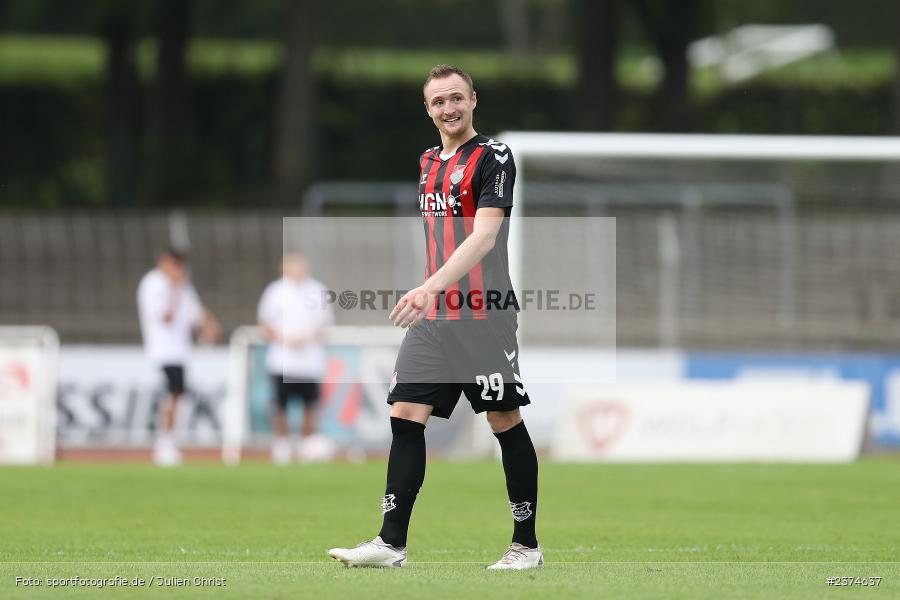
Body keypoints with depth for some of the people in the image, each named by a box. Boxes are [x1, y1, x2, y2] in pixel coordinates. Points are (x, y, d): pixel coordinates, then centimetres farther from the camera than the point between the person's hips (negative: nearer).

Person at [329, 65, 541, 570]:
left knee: (506, 423, -1)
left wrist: (430, 287, -31)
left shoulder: (493, 157, -9)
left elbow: (484, 235, -21)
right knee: (406, 416, -2)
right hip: (433, 317, 7)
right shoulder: (429, 163, 15)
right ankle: (392, 543, -1)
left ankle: (527, 545, 9)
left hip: (485, 316, -7)